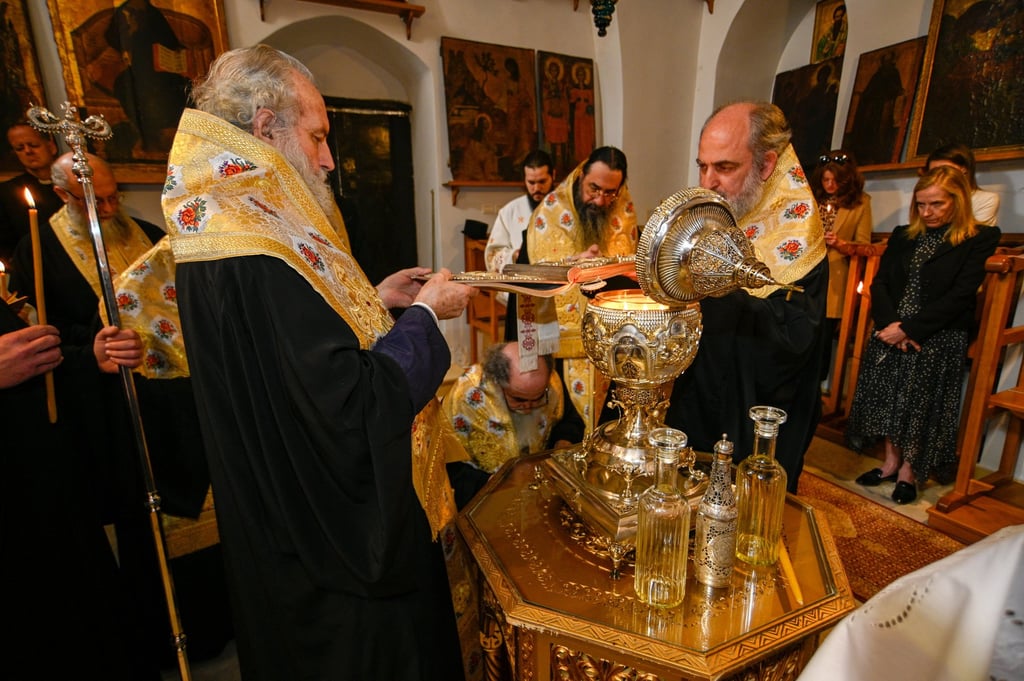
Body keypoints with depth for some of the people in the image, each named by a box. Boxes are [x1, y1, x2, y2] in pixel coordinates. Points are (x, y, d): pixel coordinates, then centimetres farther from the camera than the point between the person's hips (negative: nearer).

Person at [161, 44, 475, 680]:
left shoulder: (225, 230, 2)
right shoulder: (260, 262, -30)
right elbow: (359, 409, -30)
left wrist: (375, 299, 3)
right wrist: (423, 314, -18)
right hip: (339, 532, -9)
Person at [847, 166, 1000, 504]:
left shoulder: (980, 239, -3)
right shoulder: (903, 236, 10)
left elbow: (959, 297, -12)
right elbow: (879, 283, 3)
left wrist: (907, 328, -18)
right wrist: (890, 323, -13)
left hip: (938, 338, -4)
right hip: (891, 333, 4)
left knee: (922, 403, 1)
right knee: (889, 397, 7)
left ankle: (909, 470, 19)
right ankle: (891, 462, 23)